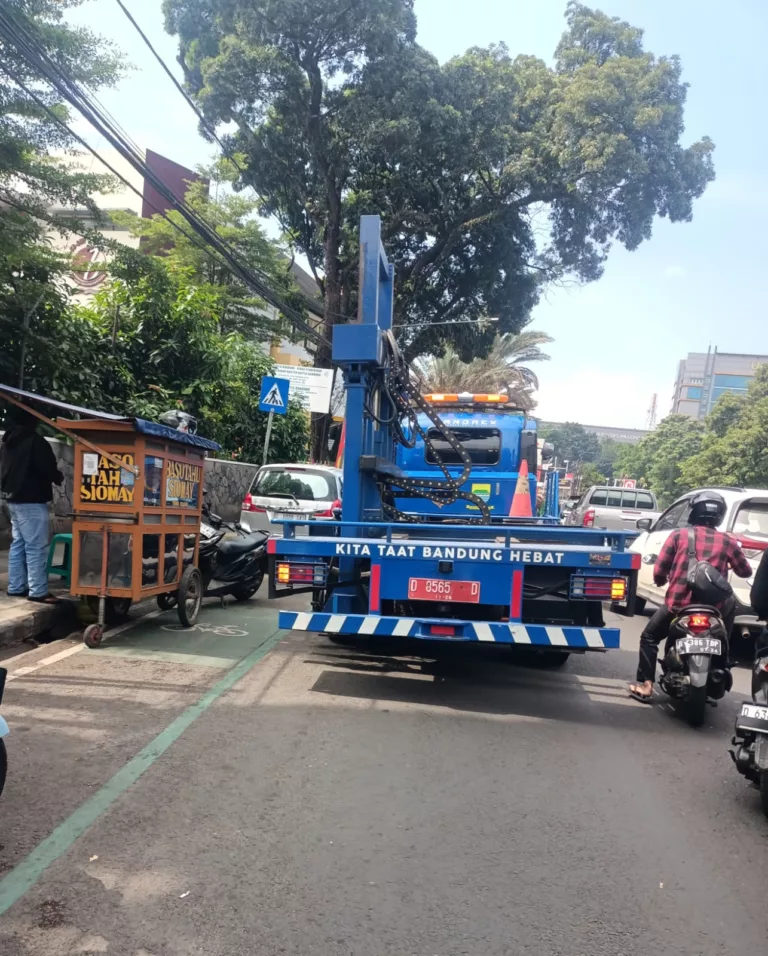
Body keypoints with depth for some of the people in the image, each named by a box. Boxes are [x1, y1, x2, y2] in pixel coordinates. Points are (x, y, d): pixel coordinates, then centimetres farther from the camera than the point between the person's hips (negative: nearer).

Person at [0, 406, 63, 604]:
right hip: (31, 500, -9)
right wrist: (58, 477, 2)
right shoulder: (34, 441, -15)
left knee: (18, 544, 14)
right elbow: (47, 467, -17)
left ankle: (16, 587, 18)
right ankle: (38, 591, -7)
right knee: (36, 546, -7)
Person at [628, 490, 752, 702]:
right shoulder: (727, 541, 3)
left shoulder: (679, 535, -1)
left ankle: (645, 685, 6)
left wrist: (661, 581, 21)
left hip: (678, 603, -2)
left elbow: (658, 571, -2)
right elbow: (745, 571, 16)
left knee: (649, 637, 19)